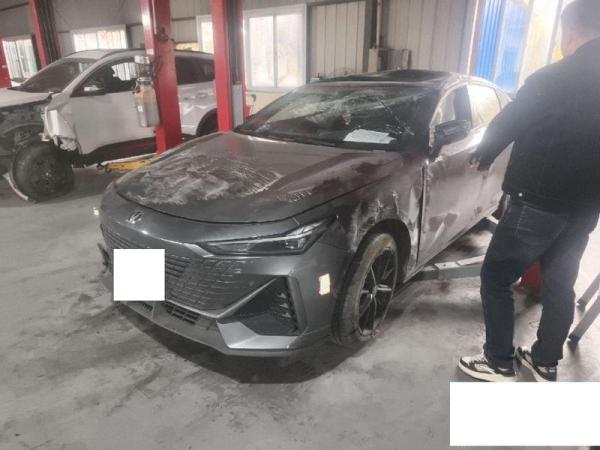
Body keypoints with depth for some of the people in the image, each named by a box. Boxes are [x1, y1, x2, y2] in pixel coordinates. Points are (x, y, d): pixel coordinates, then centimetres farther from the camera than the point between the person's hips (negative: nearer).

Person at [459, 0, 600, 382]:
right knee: (560, 283, 18)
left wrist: (483, 156, 15)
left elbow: (506, 125, -4)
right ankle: (546, 362, 33)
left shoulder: (553, 79, -15)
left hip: (539, 203, -7)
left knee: (496, 278, 7)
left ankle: (500, 363, 16)